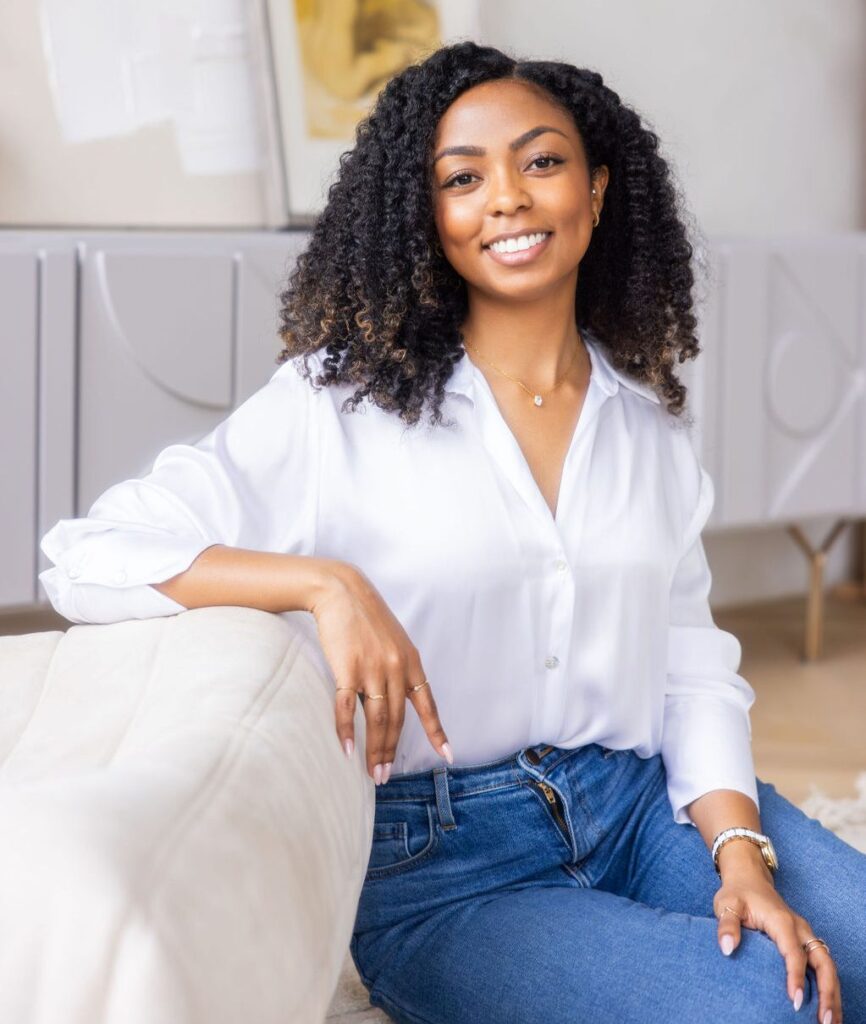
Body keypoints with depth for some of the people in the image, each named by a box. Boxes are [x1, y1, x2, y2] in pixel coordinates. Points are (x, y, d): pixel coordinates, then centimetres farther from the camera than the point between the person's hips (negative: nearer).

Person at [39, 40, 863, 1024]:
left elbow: (694, 669, 9)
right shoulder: (337, 406, -4)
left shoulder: (647, 423, 12)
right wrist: (326, 583, -25)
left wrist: (742, 854, -9)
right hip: (437, 859, -4)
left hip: (646, 804, 5)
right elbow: (89, 558, -11)